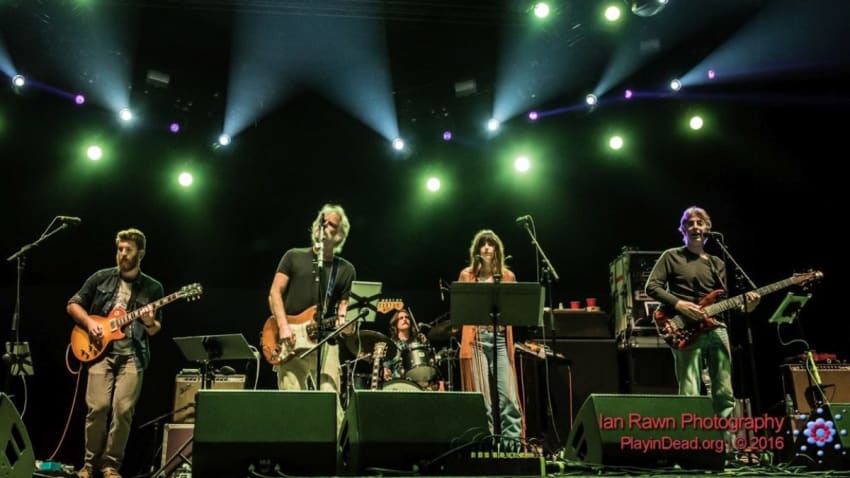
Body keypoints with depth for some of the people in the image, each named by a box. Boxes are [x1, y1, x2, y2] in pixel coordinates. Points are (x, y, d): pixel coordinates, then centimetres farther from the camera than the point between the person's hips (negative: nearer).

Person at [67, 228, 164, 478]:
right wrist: (89, 322, -5)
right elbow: (72, 304, 13)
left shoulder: (153, 287, 6)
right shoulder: (101, 278, 6)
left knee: (123, 410, -9)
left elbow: (155, 330, 10)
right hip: (101, 350, 0)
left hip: (133, 355, 0)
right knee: (98, 407, -10)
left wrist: (150, 323, -13)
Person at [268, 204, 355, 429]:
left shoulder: (346, 269, 13)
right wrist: (283, 326, -10)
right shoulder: (294, 257, 8)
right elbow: (275, 292, 3)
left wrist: (342, 319, -11)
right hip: (291, 340, -1)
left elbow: (343, 302, 13)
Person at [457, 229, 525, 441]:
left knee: (508, 395, -6)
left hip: (500, 338, 1)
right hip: (476, 338, -1)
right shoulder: (467, 275, 9)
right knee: (481, 397, -5)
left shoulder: (507, 276, 13)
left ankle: (513, 440, 0)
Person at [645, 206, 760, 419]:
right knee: (690, 395, -10)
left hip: (716, 329, 5)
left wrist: (744, 306, -4)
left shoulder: (717, 263, 20)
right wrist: (678, 304, -15)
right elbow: (652, 286, -2)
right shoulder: (672, 256, 7)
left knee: (725, 393, 3)